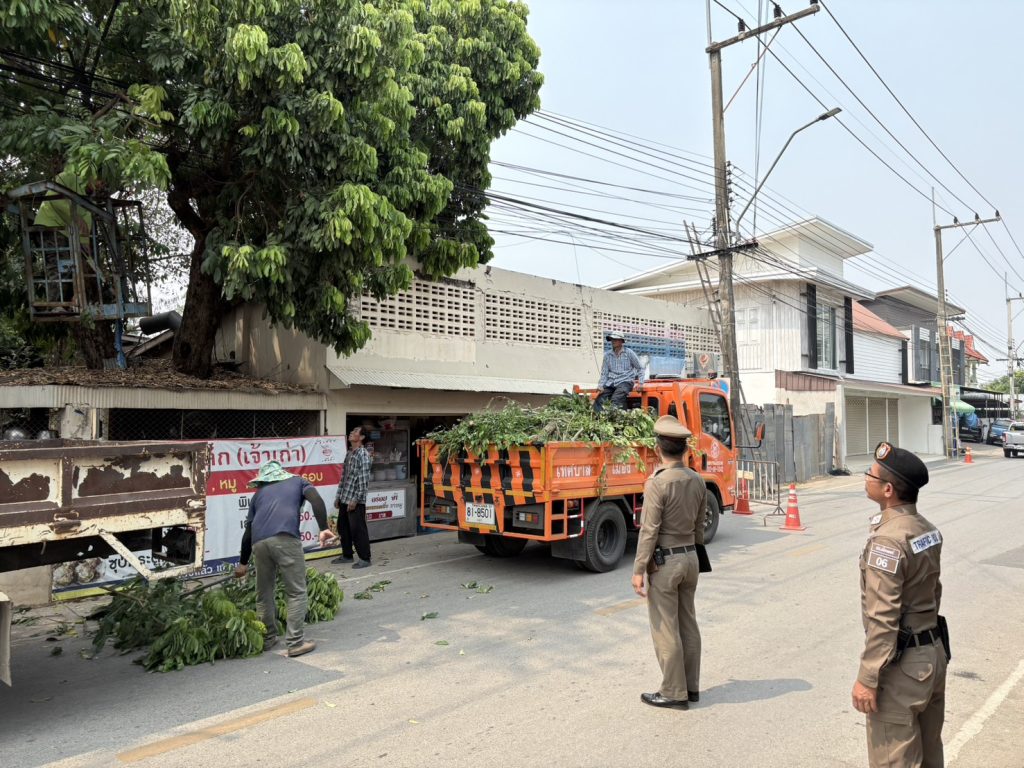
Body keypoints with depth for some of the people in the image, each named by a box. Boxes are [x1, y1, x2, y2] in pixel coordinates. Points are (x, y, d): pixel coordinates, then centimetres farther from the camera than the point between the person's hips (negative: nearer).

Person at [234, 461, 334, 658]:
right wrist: (323, 528, -6)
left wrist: (243, 563, 41)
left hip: (259, 543, 4)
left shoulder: (259, 493, 31)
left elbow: (248, 531, 30)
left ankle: (268, 639, 29)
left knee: (264, 593, 19)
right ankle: (295, 643, 2)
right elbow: (316, 500, 2)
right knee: (296, 592, 4)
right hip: (285, 538, -3)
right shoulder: (297, 481, 25)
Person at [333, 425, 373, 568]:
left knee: (358, 529, -3)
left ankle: (365, 559, 7)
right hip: (344, 499, 9)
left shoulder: (363, 454, -13)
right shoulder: (349, 453, 13)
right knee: (343, 528, 15)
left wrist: (355, 499, -19)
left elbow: (364, 480, -17)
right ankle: (347, 555, 29)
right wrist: (338, 496, 17)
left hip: (355, 500, -9)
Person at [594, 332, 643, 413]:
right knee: (598, 402, -21)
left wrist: (640, 382, 0)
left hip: (625, 382, -4)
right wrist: (601, 386, 0)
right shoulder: (607, 355, 14)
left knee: (615, 401, -32)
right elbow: (604, 373, 15)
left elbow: (640, 368, 12)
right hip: (611, 383, 4)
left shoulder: (629, 353, 6)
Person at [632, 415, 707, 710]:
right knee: (688, 624, 16)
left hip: (664, 561, -7)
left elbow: (649, 530, -19)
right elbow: (699, 526, 11)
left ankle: (674, 692, 12)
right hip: (690, 557, 7)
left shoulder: (657, 483, -19)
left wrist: (638, 570, -14)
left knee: (665, 629, 3)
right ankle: (691, 686, 26)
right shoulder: (697, 481, 3)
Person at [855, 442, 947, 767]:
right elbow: (933, 591, 13)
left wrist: (868, 678, -18)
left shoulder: (887, 540, -24)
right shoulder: (927, 529, 3)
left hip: (902, 664, -9)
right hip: (934, 651, 9)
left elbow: (882, 618, -24)